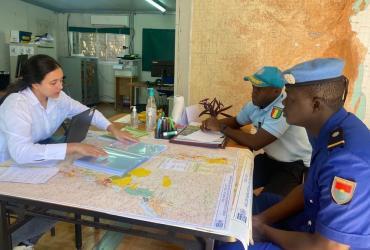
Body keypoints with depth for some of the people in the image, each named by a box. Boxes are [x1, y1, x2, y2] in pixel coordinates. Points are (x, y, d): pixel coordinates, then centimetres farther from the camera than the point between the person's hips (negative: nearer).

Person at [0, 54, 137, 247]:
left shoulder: (56, 96, -7)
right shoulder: (16, 105, -29)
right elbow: (21, 152, -44)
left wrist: (113, 129, -8)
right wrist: (74, 147, -47)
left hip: (37, 162, 7)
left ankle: (26, 239, 13)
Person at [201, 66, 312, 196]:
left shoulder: (284, 108, -29)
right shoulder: (255, 103, -3)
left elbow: (255, 143, -32)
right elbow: (236, 121, 13)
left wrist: (221, 127, -24)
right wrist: (216, 123, -9)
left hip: (294, 166, -7)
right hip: (269, 158, 7)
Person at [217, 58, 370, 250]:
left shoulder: (347, 159, -34)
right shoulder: (329, 130, -4)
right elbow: (308, 190, 6)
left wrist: (265, 231, -14)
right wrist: (263, 218, -2)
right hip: (318, 220, 8)